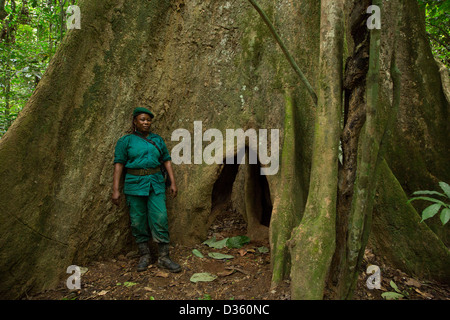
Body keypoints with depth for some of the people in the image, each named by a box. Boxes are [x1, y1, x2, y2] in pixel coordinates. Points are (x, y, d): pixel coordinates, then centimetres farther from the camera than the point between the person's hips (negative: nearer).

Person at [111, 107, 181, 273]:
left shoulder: (157, 139, 9)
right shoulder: (125, 141, 1)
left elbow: (167, 160, 10)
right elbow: (118, 164, -2)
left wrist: (173, 182, 4)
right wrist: (115, 189, -7)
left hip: (155, 183, 2)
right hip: (134, 184, -1)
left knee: (160, 218, -4)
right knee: (138, 220, 4)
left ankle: (164, 257, 6)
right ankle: (144, 256, 21)